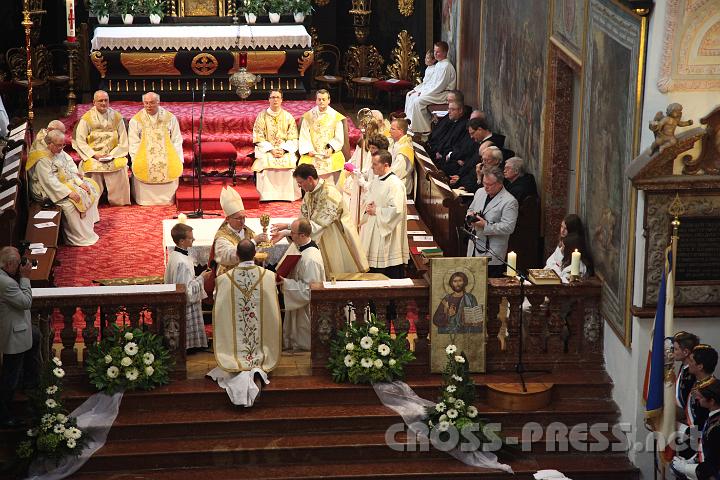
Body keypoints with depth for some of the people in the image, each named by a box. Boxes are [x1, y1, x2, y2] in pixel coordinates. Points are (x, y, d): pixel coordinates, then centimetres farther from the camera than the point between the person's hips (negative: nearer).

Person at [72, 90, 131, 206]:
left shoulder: (117, 117, 7)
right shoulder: (86, 119, 3)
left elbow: (123, 141, 5)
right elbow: (80, 142, -2)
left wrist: (113, 154, -9)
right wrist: (94, 155, -13)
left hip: (114, 155, 1)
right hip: (92, 157, -1)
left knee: (120, 167, -25)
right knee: (94, 168, -27)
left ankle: (118, 201, -12)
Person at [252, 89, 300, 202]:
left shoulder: (288, 117, 9)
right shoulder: (262, 116, 5)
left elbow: (293, 138, 5)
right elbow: (259, 138, 1)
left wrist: (283, 150, -11)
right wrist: (271, 150, -12)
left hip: (285, 151, 1)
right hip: (267, 150, -1)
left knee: (289, 164, -28)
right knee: (266, 165, -31)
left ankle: (286, 196, -16)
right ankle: (268, 196, -24)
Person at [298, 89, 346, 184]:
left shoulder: (336, 117, 8)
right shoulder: (308, 116, 10)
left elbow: (339, 138, 6)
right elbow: (304, 136, 5)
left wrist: (331, 148, -11)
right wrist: (308, 150, -11)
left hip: (331, 155, -1)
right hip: (312, 155, 1)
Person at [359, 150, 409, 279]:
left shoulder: (395, 184, -17)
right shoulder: (375, 181, 11)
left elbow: (396, 210, -23)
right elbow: (367, 200, 23)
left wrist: (376, 211, -15)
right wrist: (367, 207, -1)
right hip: (373, 232, 9)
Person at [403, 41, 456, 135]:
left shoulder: (446, 66, -18)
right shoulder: (438, 65, 14)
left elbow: (440, 86, -21)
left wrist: (425, 93, -16)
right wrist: (422, 90, 5)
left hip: (443, 95, -11)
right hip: (436, 91, 11)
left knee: (418, 101, -25)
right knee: (410, 96, 6)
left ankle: (423, 130, -18)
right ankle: (410, 121, 6)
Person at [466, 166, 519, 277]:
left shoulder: (509, 201, -13)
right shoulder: (480, 192, 10)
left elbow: (508, 228, -19)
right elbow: (471, 209, 26)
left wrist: (486, 226, -24)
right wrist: (470, 214, 1)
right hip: (473, 249, 7)